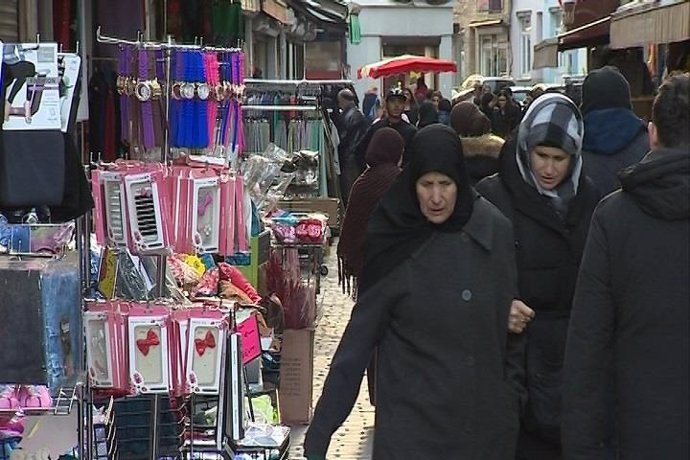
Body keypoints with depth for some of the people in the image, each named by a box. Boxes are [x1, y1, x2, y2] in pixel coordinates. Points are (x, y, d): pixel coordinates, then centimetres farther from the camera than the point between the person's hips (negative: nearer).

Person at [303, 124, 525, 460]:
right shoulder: (393, 244, -7)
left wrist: (513, 395, 4)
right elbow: (358, 337, -6)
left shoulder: (494, 232, -2)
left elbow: (512, 325, 6)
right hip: (412, 418, -2)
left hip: (486, 418, 2)